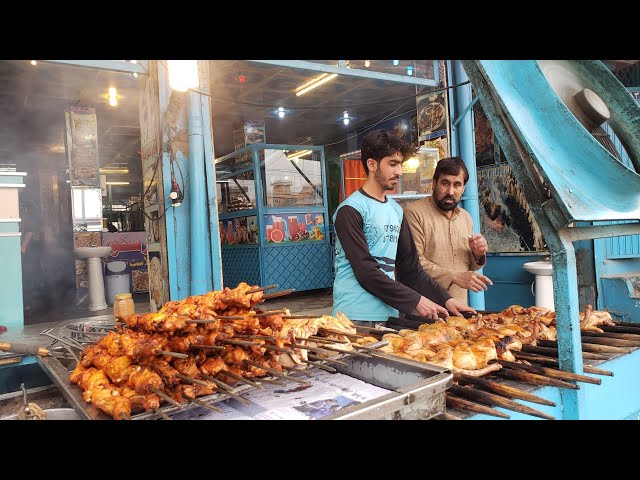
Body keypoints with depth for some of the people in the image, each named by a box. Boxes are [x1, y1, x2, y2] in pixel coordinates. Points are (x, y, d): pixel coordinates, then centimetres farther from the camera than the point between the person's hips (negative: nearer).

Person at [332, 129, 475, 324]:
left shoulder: (396, 210, 12)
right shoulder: (350, 210, -11)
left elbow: (410, 267, 13)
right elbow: (366, 272, -17)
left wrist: (445, 299, 3)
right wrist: (415, 301, -16)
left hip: (389, 315, 7)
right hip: (356, 318, -6)